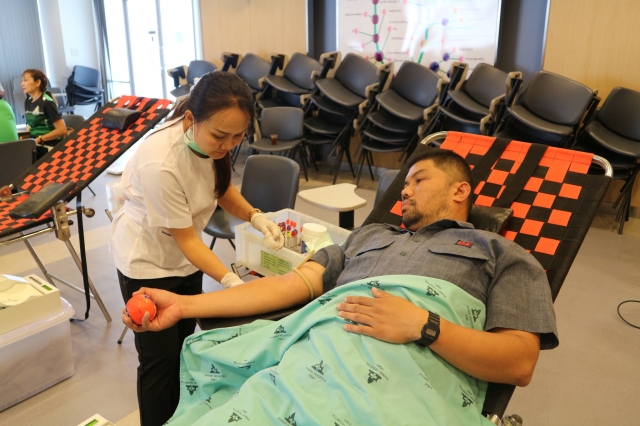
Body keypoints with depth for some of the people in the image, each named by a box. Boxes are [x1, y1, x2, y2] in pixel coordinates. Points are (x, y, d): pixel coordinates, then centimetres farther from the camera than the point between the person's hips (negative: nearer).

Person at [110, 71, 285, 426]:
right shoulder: (160, 163, -36)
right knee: (160, 358, 2)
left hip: (185, 258, 7)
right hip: (147, 262, -6)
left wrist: (256, 217, -15)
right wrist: (231, 281, -35)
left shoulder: (211, 137, -16)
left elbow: (222, 187, 2)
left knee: (184, 344, 18)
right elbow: (187, 239, -27)